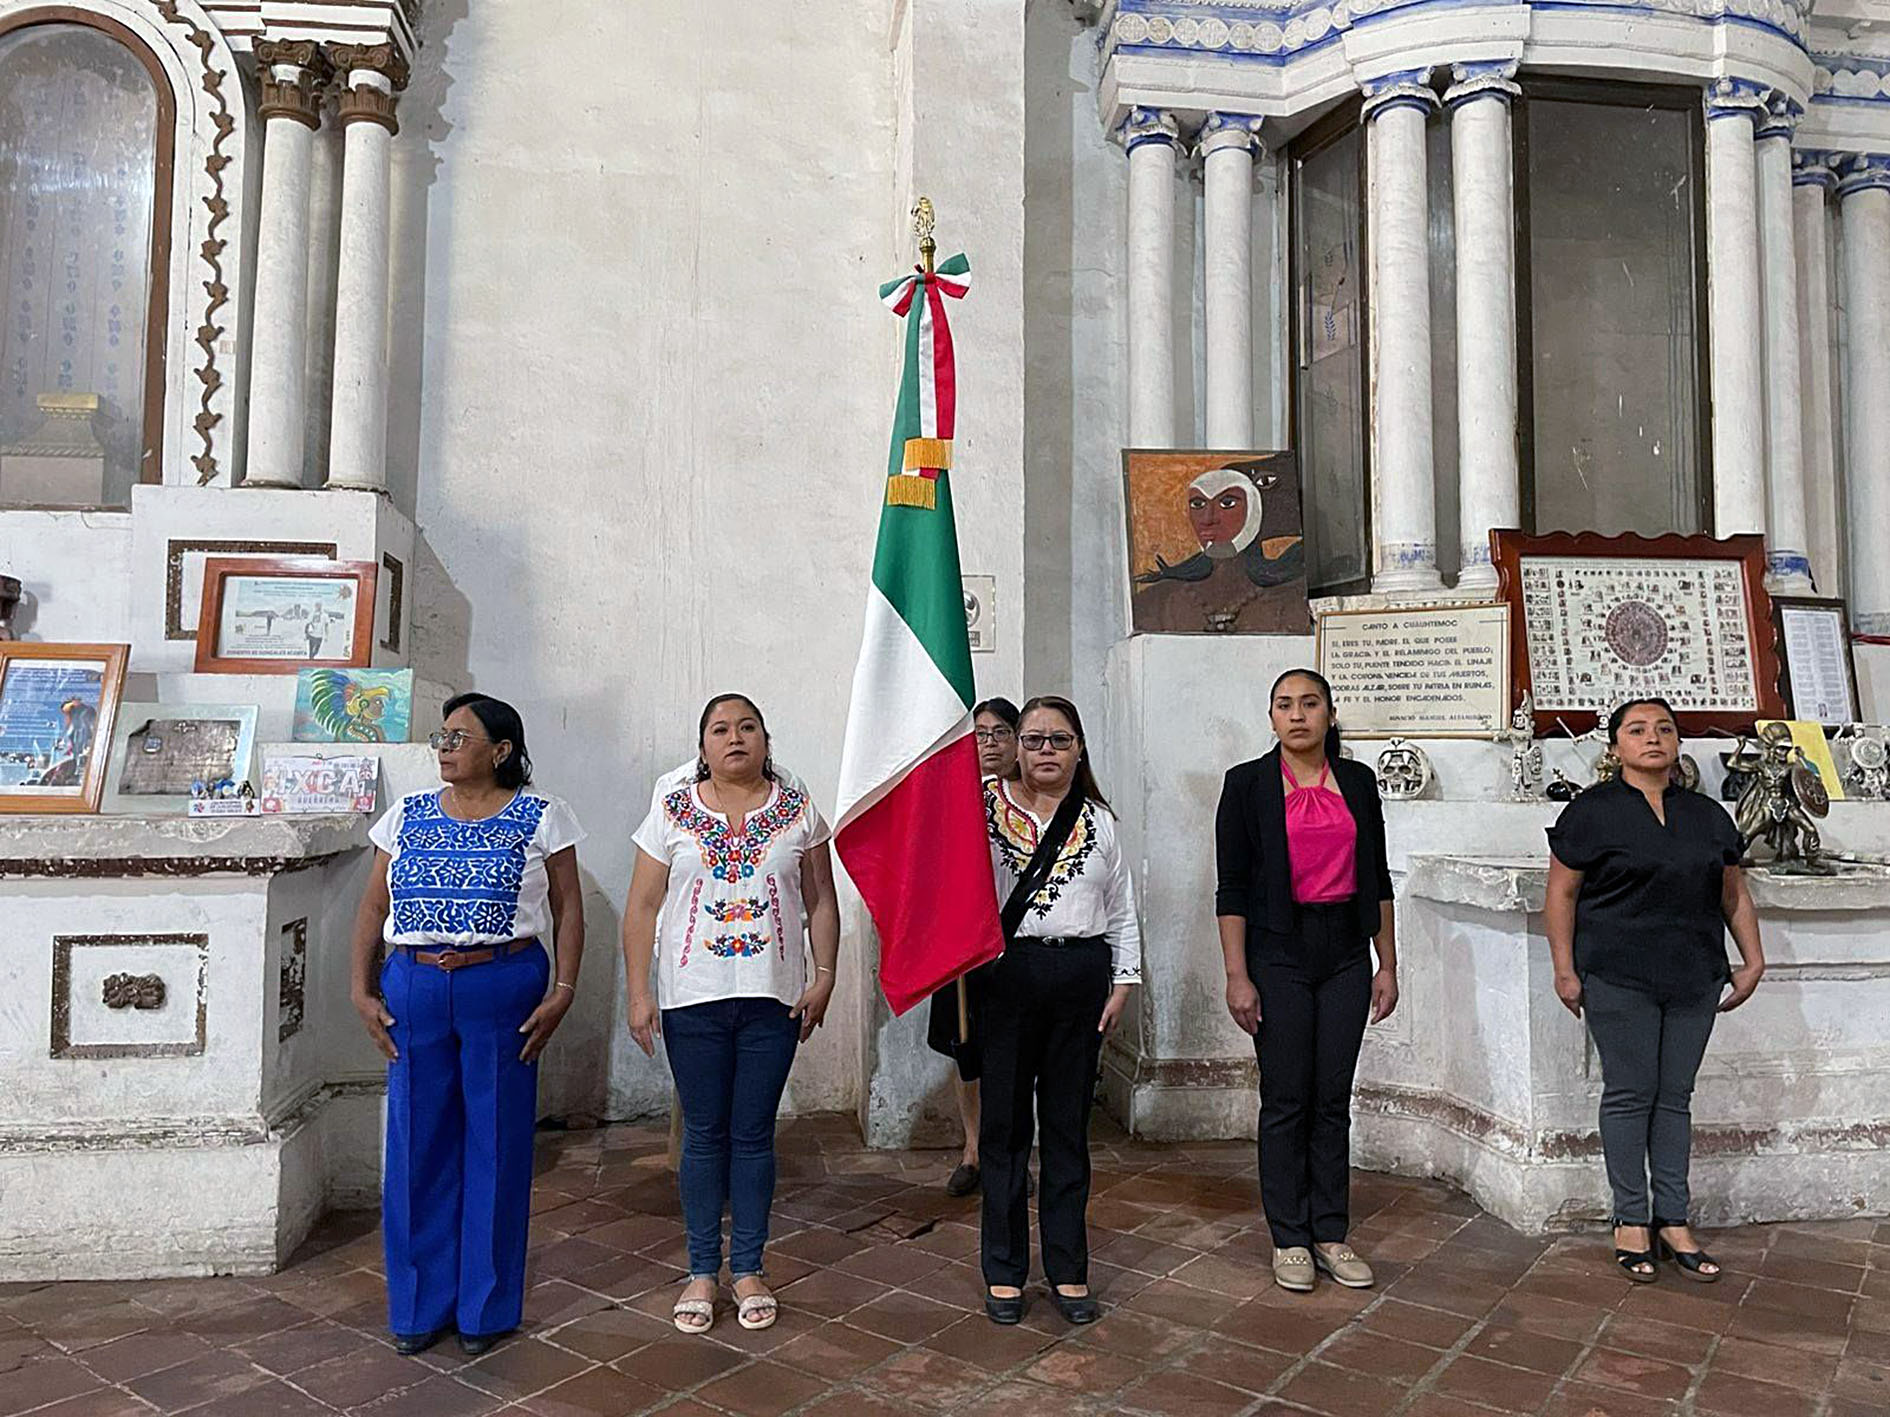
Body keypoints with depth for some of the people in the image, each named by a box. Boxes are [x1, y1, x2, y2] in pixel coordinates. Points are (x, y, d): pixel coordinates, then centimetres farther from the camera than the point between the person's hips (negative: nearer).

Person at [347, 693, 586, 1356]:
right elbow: (373, 908, 12)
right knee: (417, 1148, 9)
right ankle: (419, 1306, 26)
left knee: (496, 1146, 5)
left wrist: (562, 991, -9)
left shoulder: (539, 818, -1)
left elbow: (568, 909, -1)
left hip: (505, 990, -3)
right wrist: (362, 989, 4)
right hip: (413, 990, 3)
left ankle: (487, 1307, 22)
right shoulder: (408, 815, 10)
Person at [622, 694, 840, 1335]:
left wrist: (824, 976, -3)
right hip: (693, 998, 0)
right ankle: (702, 1271, 22)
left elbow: (821, 900, 5)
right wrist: (639, 992, -4)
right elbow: (642, 907, 2)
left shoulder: (797, 809, 3)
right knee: (704, 1134, 8)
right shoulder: (673, 813, 1)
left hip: (774, 997, 0)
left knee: (754, 1134, 8)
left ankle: (748, 1269, 22)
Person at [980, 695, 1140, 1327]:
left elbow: (1123, 912, 14)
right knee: (1004, 1124, 4)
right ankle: (1004, 1271, 19)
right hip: (1004, 976, -2)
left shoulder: (1099, 820, 11)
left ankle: (1068, 1271, 22)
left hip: (1082, 977, 3)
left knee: (1068, 1126, 10)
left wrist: (1123, 982, 8)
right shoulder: (984, 806, 2)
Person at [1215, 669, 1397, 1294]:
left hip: (1345, 954, 3)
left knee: (1334, 1100, 9)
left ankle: (1331, 1235, 21)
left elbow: (1377, 879, 12)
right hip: (1279, 954, -3)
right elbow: (1231, 887, -5)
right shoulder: (1248, 784, -3)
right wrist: (1238, 976, -10)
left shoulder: (1357, 780, 7)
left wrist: (1387, 964, 9)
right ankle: (1289, 1239, 17)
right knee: (1286, 1100, 3)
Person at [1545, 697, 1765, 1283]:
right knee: (1630, 1094, 1)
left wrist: (1753, 960, 11)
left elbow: (1734, 894, 18)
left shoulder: (1707, 814, 11)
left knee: (1675, 1097, 9)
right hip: (1619, 978, -4)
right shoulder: (1593, 810, -3)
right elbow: (1561, 893, -4)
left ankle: (1673, 1222, 18)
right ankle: (1631, 1221, 11)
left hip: (1695, 979, 4)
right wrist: (1565, 970, -8)